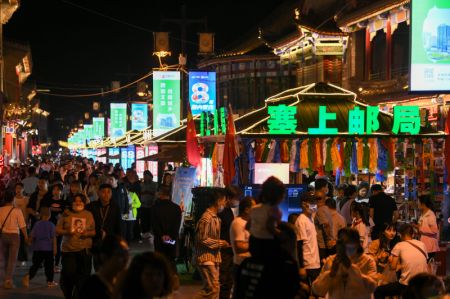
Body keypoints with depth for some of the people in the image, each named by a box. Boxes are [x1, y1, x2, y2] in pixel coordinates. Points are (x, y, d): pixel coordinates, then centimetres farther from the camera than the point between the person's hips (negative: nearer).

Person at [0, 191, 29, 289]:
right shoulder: (17, 211, -12)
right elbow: (22, 225, -9)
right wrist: (26, 236, 3)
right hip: (14, 235, -3)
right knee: (12, 259, -1)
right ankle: (8, 280, -10)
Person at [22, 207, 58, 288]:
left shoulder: (37, 224, 0)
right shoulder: (51, 225, -5)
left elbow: (32, 236, 2)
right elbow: (53, 238, -7)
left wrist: (32, 245, 19)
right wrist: (54, 248, -3)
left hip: (37, 248, 2)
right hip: (48, 248, -2)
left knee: (35, 265, 6)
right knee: (49, 265, 8)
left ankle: (28, 276, -16)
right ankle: (50, 281, 14)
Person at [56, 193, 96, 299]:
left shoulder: (88, 215, 7)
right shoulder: (66, 214, 3)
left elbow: (94, 231, 9)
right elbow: (58, 230, 2)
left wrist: (88, 233, -12)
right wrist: (67, 232, -16)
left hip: (84, 250, 1)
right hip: (68, 249, -1)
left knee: (83, 276, -1)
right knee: (68, 274, -4)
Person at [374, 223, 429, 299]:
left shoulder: (399, 246, -4)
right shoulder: (422, 244, 8)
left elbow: (393, 267, -8)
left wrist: (390, 261, 14)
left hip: (406, 285, -6)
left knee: (378, 291, 12)